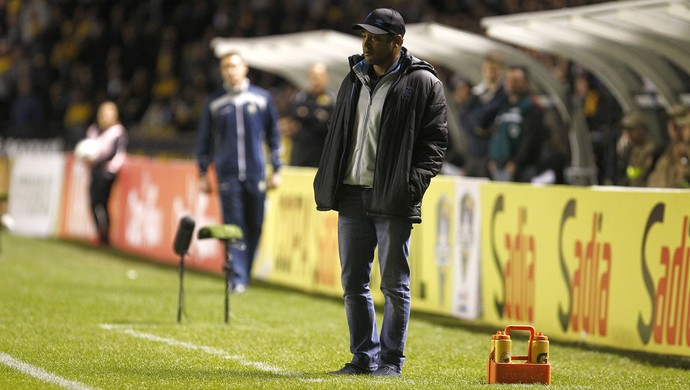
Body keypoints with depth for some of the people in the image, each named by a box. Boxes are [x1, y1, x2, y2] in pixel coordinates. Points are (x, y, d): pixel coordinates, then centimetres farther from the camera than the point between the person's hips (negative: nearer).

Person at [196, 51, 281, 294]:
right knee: (233, 226, -7)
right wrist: (203, 174, 9)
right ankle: (237, 279, -10)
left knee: (255, 226, 3)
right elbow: (204, 140, 12)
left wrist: (276, 170, 6)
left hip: (256, 174, 1)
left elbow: (273, 135, 10)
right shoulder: (214, 103, 7)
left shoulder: (262, 98, 6)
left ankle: (245, 273, 16)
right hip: (228, 174, -1)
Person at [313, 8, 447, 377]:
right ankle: (364, 357, 16)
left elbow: (435, 141, -5)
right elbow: (337, 136, 20)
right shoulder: (354, 80, 15)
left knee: (394, 284, 0)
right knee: (353, 283, 8)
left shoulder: (423, 83, -3)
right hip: (352, 195, 6)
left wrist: (413, 184, -15)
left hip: (393, 199, -6)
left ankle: (391, 359, 8)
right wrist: (327, 185, 11)